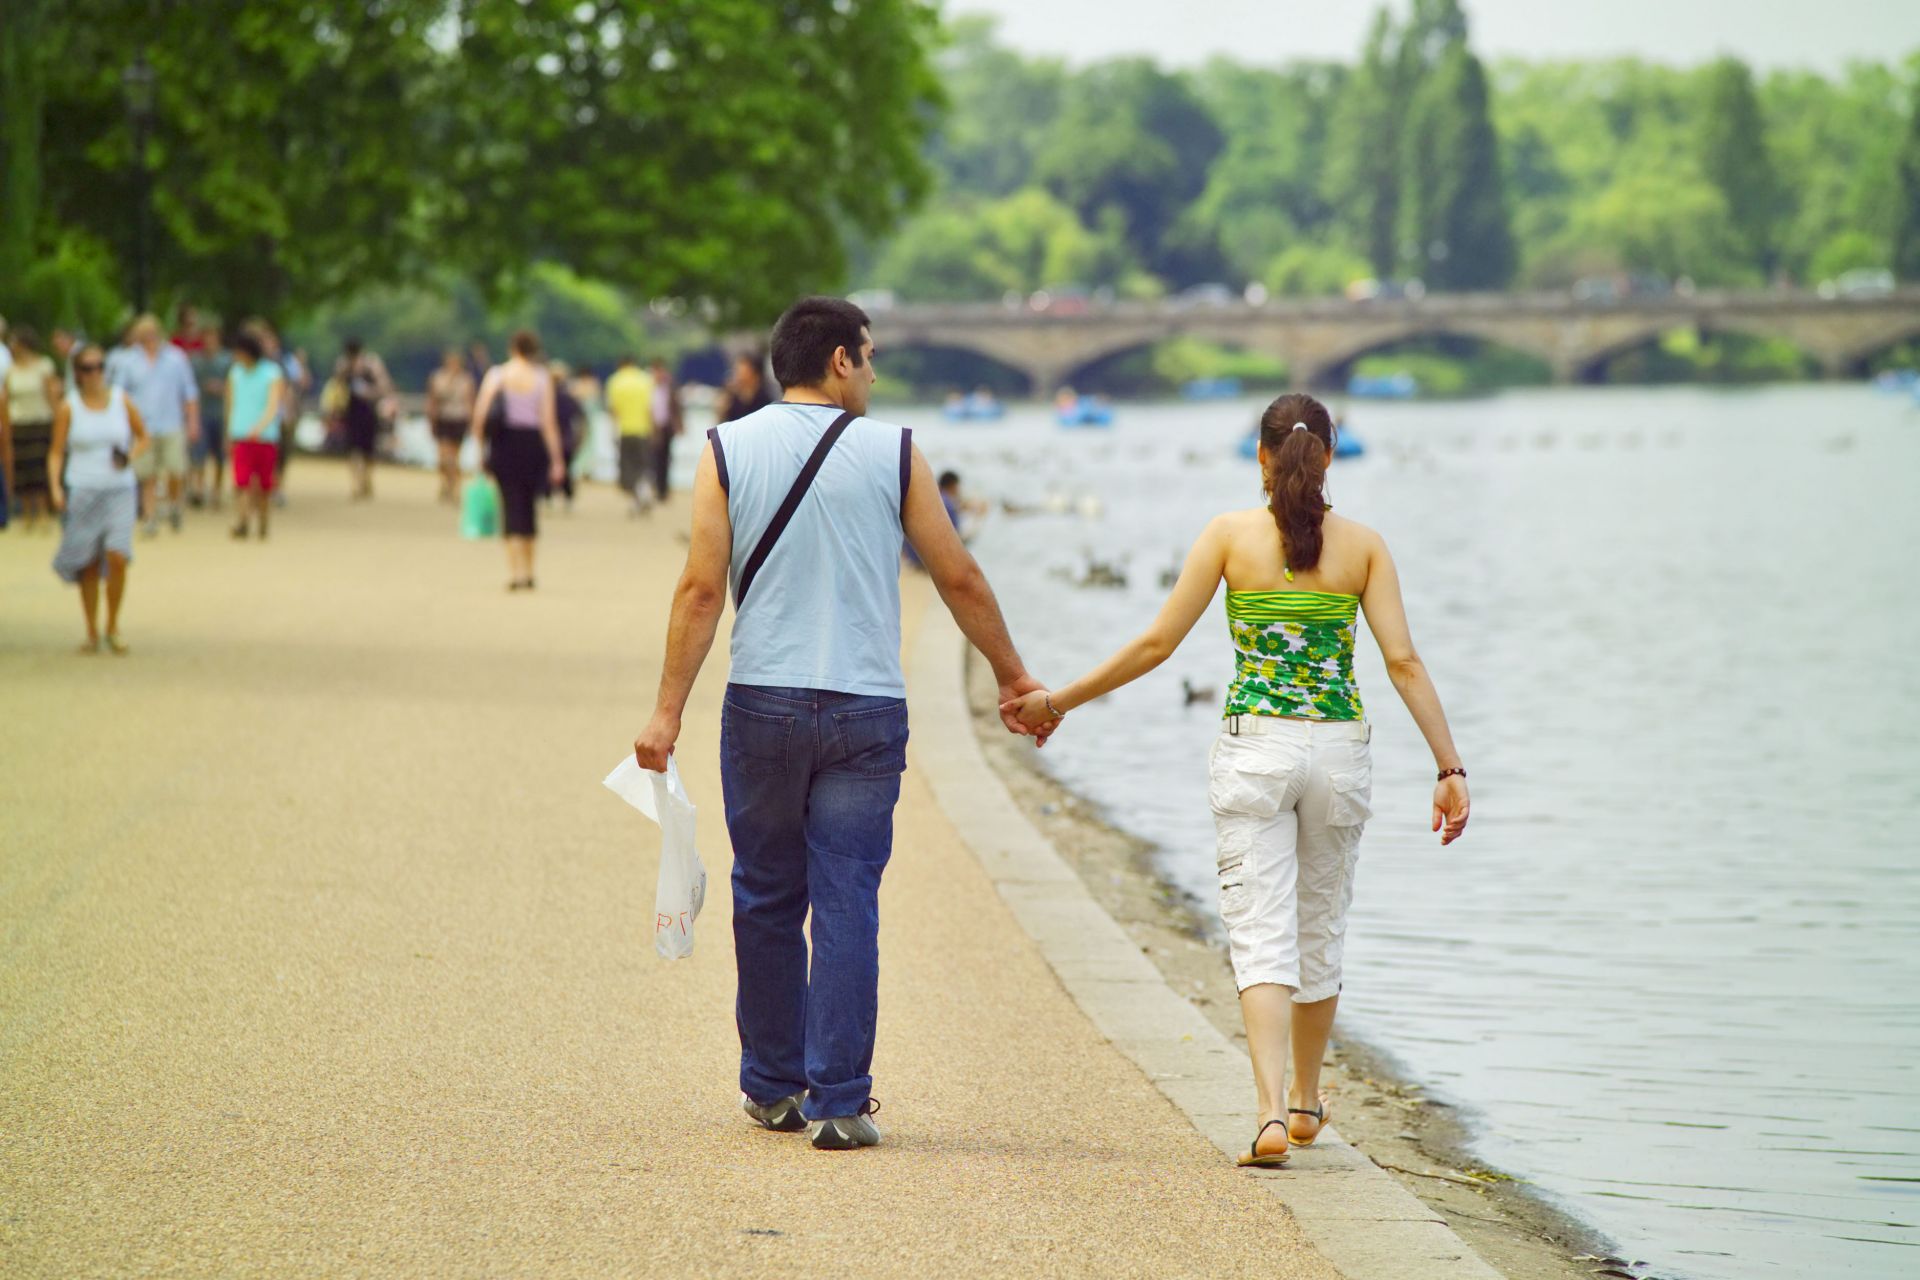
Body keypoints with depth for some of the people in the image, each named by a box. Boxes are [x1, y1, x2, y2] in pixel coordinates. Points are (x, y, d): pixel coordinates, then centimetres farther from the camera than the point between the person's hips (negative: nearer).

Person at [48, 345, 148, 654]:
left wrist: (132, 457, -5)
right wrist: (55, 487, -12)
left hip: (120, 489, 0)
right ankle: (92, 632, 16)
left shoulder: (122, 401, 3)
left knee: (117, 557, -14)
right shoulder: (68, 408, -1)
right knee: (88, 565, 2)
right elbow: (56, 452, 1)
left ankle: (112, 628, 4)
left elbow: (143, 436, 15)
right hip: (82, 488, 0)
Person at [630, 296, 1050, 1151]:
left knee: (767, 901, 14)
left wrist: (669, 710, -3)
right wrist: (1012, 677, 17)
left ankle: (773, 1087, 24)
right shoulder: (892, 453, 1)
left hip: (763, 705, 1)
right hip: (866, 711, -1)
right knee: (848, 905, 1)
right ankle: (840, 1103, -2)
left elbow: (701, 588, -4)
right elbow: (959, 580, 5)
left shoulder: (729, 449, 2)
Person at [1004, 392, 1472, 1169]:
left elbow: (1156, 644, -1)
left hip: (1254, 748, -2)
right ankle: (1305, 1100, 34)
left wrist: (1059, 702, 8)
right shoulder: (1362, 544, 2)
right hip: (1339, 750, 2)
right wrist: (1449, 766, -2)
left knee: (1261, 935, -4)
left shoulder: (1231, 535, -1)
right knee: (1321, 929, 18)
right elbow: (1403, 661, -4)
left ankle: (1272, 1114, -20)